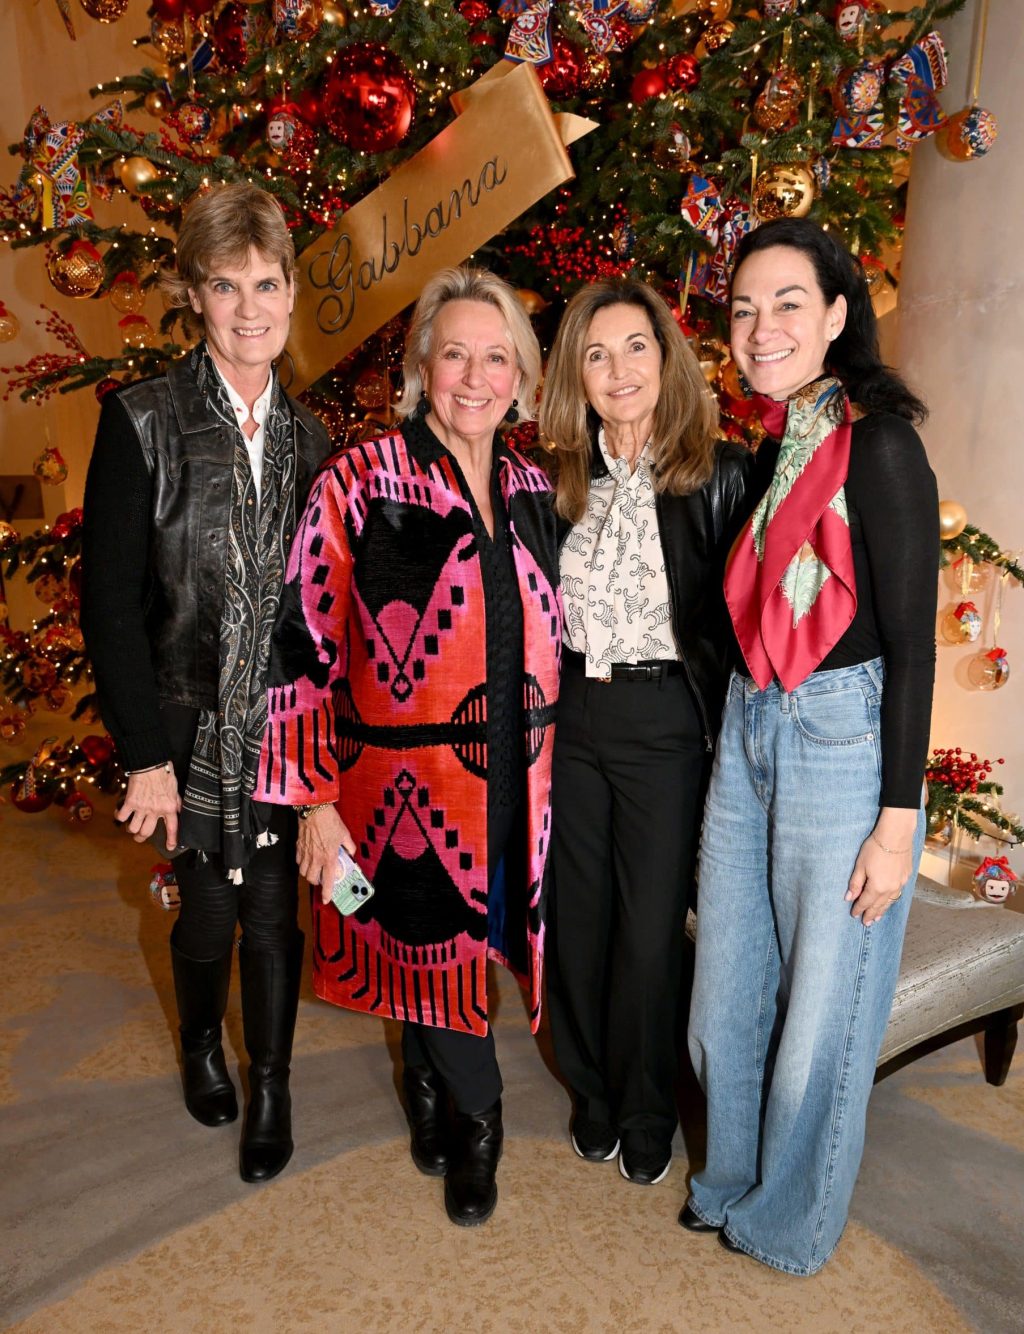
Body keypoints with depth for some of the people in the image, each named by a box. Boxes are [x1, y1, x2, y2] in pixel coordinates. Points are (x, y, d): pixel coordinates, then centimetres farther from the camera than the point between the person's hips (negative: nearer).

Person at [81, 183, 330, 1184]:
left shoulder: (306, 435, 5)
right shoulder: (143, 422, -8)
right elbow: (108, 598, -10)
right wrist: (145, 753, -12)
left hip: (286, 724, 2)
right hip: (190, 720, -2)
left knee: (272, 913, 9)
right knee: (207, 913, 12)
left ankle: (271, 1087, 32)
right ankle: (201, 1041, 44)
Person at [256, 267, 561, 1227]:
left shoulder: (533, 489, 5)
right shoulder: (360, 482, -11)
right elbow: (304, 645, -11)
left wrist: (544, 768, 13)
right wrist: (316, 799, -12)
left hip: (513, 785, 5)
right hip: (406, 782, -4)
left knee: (461, 945, 19)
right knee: (426, 950, 9)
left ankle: (432, 1087, 48)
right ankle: (475, 1119, 36)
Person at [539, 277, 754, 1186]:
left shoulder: (719, 475, -6)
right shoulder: (564, 479, 6)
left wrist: (726, 735, -12)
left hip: (666, 721, -4)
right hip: (573, 714, 4)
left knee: (651, 929, 7)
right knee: (578, 917, 13)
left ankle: (647, 1116, 32)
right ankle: (592, 1096, 37)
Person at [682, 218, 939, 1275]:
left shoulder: (877, 444, -12)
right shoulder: (770, 452, 10)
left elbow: (912, 638, -14)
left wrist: (897, 819, -15)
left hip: (845, 740, -7)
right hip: (747, 734, 7)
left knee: (820, 1010, 10)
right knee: (725, 994, 18)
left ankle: (790, 1220, 35)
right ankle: (732, 1180, 42)